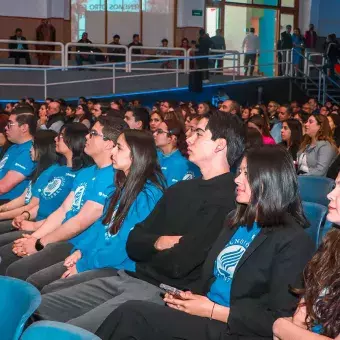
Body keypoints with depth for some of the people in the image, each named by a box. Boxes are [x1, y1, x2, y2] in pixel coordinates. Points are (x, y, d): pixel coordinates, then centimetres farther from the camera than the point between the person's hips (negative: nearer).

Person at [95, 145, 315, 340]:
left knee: (132, 315, -22)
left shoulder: (294, 241, -10)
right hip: (204, 316, 7)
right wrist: (188, 295, -3)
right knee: (132, 314, -18)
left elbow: (279, 320, -16)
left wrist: (212, 310, -16)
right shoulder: (237, 222, 15)